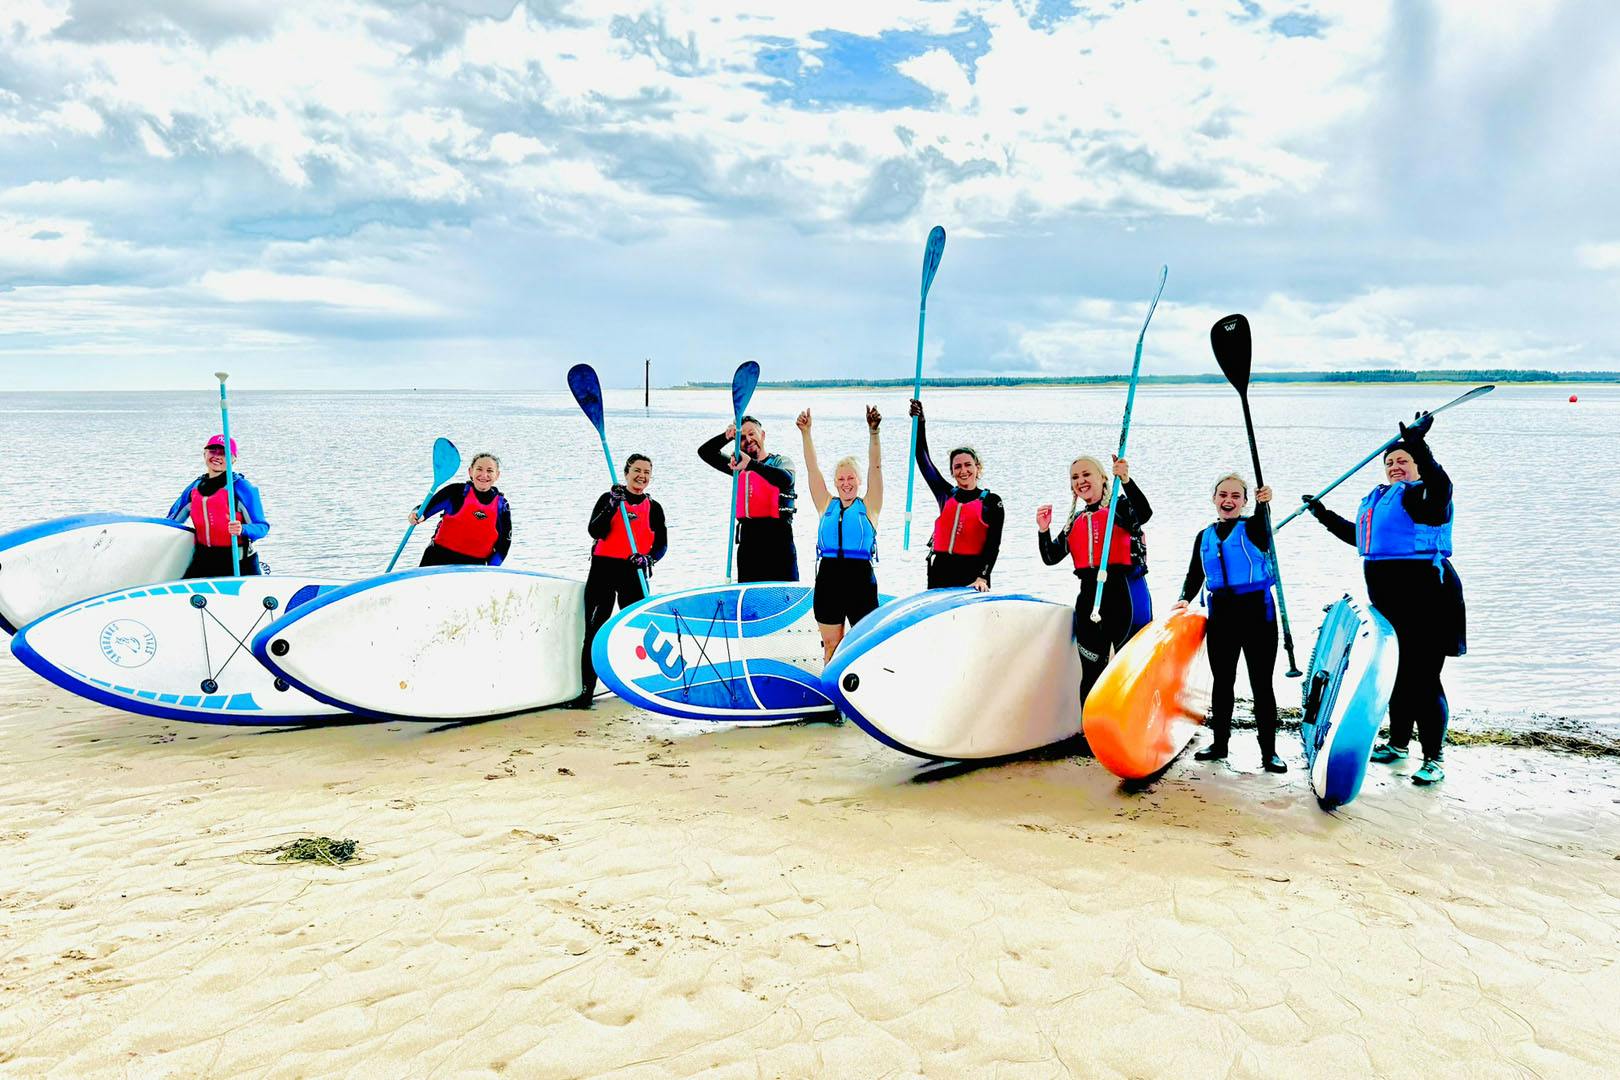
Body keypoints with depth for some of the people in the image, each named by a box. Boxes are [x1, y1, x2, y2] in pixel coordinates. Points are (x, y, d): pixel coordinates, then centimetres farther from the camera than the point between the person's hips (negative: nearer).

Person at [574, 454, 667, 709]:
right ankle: (587, 691, -3)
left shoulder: (653, 508, 10)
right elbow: (594, 531, -8)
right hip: (603, 569, -2)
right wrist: (613, 506, -20)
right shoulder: (608, 498, 5)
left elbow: (662, 544, 8)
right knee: (594, 630, -5)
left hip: (634, 573, 2)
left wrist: (649, 558, -12)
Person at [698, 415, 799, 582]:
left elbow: (785, 479, -22)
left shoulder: (780, 462, 2)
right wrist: (726, 437, -1)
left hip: (777, 539, -5)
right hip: (748, 541, 6)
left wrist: (751, 463, -33)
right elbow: (705, 452, 19)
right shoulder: (739, 467, 19)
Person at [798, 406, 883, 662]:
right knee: (830, 644, 9)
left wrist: (874, 432, -16)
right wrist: (806, 433, -2)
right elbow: (812, 468, 7)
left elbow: (875, 467, -5)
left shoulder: (868, 507, 5)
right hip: (828, 579, 3)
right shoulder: (827, 506, 11)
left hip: (860, 578, -2)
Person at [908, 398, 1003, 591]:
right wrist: (920, 422, 2)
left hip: (972, 575, -4)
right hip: (940, 573, 4)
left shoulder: (991, 502, 1)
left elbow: (993, 545, -6)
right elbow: (924, 461, 9)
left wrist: (982, 577, -20)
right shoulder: (946, 495, 13)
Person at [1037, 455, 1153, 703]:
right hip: (1090, 595, 5)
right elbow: (1051, 557, 12)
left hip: (1125, 592, -5)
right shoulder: (1075, 522, 17)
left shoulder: (1121, 506, 2)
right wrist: (1044, 530, -6)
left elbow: (1144, 513, -21)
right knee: (1091, 672, 8)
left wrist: (1126, 480, -35)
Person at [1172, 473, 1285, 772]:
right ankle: (1219, 743, 21)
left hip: (1257, 611, -4)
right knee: (1222, 681, 11)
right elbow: (1195, 574, 13)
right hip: (1221, 613, 4)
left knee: (1261, 682, -1)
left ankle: (1269, 750, 4)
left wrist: (1264, 504, -43)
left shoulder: (1252, 528, -1)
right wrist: (1185, 599, -5)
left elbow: (1264, 530, -24)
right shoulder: (1204, 536, 12)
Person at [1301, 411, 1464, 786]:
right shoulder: (1375, 499, 17)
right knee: (1397, 674, 18)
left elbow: (1440, 484, -34)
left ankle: (1434, 758, 0)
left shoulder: (1424, 495, -8)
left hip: (1426, 599, -9)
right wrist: (1324, 515, 35)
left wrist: (1418, 444, -44)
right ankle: (1398, 743, 32)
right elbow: (1359, 536, 33)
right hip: (1389, 600, 9)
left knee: (1424, 679, -7)